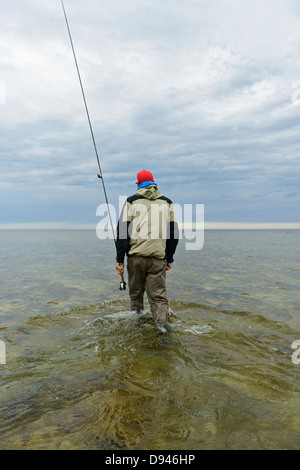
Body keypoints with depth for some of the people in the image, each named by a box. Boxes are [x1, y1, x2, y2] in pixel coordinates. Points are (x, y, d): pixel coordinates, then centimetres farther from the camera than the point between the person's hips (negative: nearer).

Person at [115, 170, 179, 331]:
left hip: (136, 256, -1)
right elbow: (173, 232, 14)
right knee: (159, 296, 3)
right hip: (158, 258, 1)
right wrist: (169, 259, 19)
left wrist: (120, 259, 3)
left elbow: (122, 230, 1)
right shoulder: (167, 203, 14)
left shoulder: (131, 201, 7)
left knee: (135, 293, 16)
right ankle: (163, 327, -9)